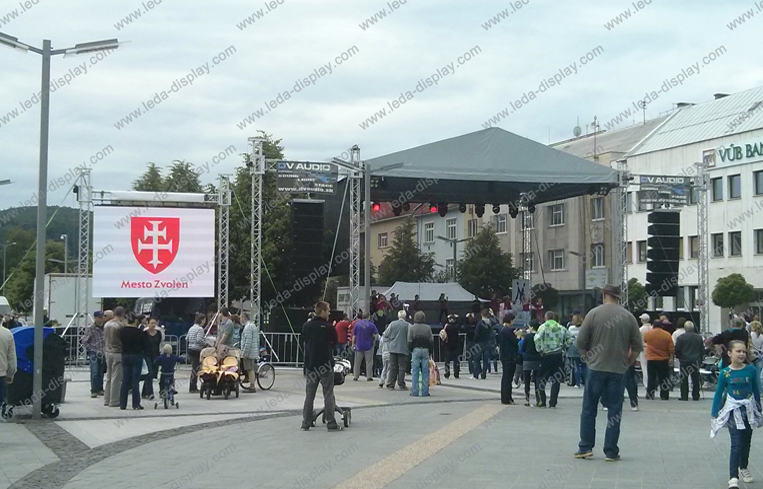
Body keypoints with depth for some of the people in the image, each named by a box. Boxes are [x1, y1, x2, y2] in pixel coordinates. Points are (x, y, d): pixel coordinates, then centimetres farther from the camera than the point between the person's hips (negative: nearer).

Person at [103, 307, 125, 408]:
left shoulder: (107, 324, 8)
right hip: (118, 353, -7)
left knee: (109, 376, 14)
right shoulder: (121, 325, -15)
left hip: (108, 353, 7)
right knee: (116, 378, -3)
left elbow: (104, 339, 15)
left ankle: (106, 400, 18)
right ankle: (114, 401, -1)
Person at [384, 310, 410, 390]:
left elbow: (386, 334, 6)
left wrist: (388, 344, 20)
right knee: (402, 367, 1)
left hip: (393, 348, 3)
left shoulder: (392, 324, 2)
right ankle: (401, 385, -1)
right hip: (403, 349, -3)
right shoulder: (407, 325, -7)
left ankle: (391, 385, 9)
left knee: (392, 367, 9)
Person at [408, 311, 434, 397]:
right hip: (425, 350, 1)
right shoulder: (428, 328, 3)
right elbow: (431, 341, 5)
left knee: (415, 371, 1)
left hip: (416, 350, -1)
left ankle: (415, 392, -1)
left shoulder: (412, 328, -2)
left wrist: (411, 350, 10)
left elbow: (410, 341, -2)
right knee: (425, 372, 4)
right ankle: (425, 391, 3)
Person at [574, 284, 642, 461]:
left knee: (589, 409, 8)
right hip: (618, 370, 1)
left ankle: (585, 447, 9)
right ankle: (611, 451, 6)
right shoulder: (629, 317, 2)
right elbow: (637, 346, 3)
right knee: (614, 410, 6)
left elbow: (581, 341, -4)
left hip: (596, 368, -1)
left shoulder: (594, 314, -4)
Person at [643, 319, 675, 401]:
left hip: (651, 360, 0)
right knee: (664, 379, 7)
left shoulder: (648, 334, -5)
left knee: (651, 379, 7)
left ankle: (649, 395, 6)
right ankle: (664, 396, 7)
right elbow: (671, 349, -7)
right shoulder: (667, 335, -6)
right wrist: (671, 359, 0)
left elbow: (645, 340, 18)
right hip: (663, 360, 0)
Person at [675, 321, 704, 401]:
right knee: (696, 379, 9)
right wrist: (700, 359, 20)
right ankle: (696, 396, 10)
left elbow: (677, 349, -7)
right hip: (696, 361, 3)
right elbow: (702, 350, 9)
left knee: (684, 379, 2)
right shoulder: (699, 337, 3)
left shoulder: (681, 337, -9)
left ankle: (684, 396, 0)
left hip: (684, 360, -3)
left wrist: (678, 357, 11)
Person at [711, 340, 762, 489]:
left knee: (746, 442, 16)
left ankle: (743, 468, 40)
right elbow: (718, 394, -2)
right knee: (736, 443, -10)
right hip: (733, 410, -3)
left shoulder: (751, 370, -5)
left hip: (749, 410, 3)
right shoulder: (725, 373, -10)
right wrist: (714, 415, -1)